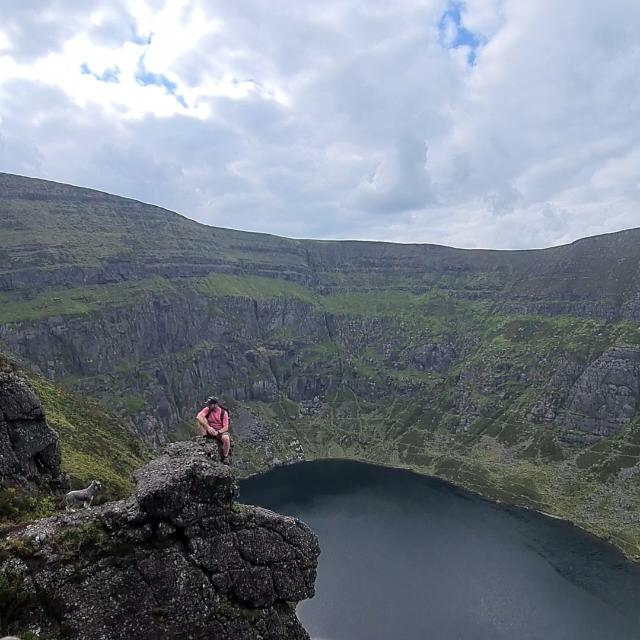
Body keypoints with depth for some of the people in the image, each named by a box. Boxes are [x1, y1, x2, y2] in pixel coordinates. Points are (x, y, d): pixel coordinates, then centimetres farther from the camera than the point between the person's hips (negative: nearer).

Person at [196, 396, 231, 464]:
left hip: (220, 431, -2)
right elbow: (198, 417, -26)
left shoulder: (224, 412, -12)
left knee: (226, 438, -34)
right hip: (209, 430, 2)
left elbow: (226, 427, -15)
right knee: (201, 420, -21)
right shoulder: (207, 409, -8)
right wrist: (208, 427, -37)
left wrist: (217, 432, -33)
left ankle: (225, 457, -10)